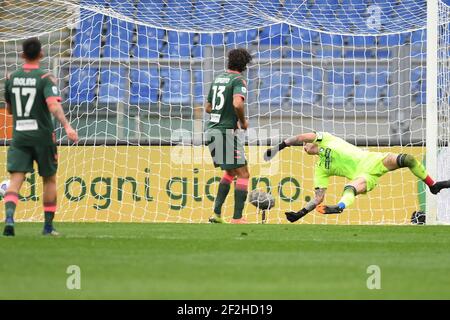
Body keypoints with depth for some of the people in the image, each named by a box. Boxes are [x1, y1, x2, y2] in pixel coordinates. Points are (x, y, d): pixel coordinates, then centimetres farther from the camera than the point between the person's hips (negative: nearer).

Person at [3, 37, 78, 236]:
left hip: (19, 136, 2)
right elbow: (54, 106, -23)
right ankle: (48, 226, 17)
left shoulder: (11, 78, 5)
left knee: (15, 180, -6)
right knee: (49, 179, 15)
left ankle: (9, 217, -32)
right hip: (42, 136, -2)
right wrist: (67, 126, -30)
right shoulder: (45, 78, -8)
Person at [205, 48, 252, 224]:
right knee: (243, 174, -4)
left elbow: (208, 107, 24)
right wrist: (243, 121, -10)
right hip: (226, 132, -8)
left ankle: (216, 214, 16)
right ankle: (237, 219, -11)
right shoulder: (239, 80, -9)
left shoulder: (218, 78, 15)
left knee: (230, 172, 22)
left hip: (211, 130, 8)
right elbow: (238, 103, -28)